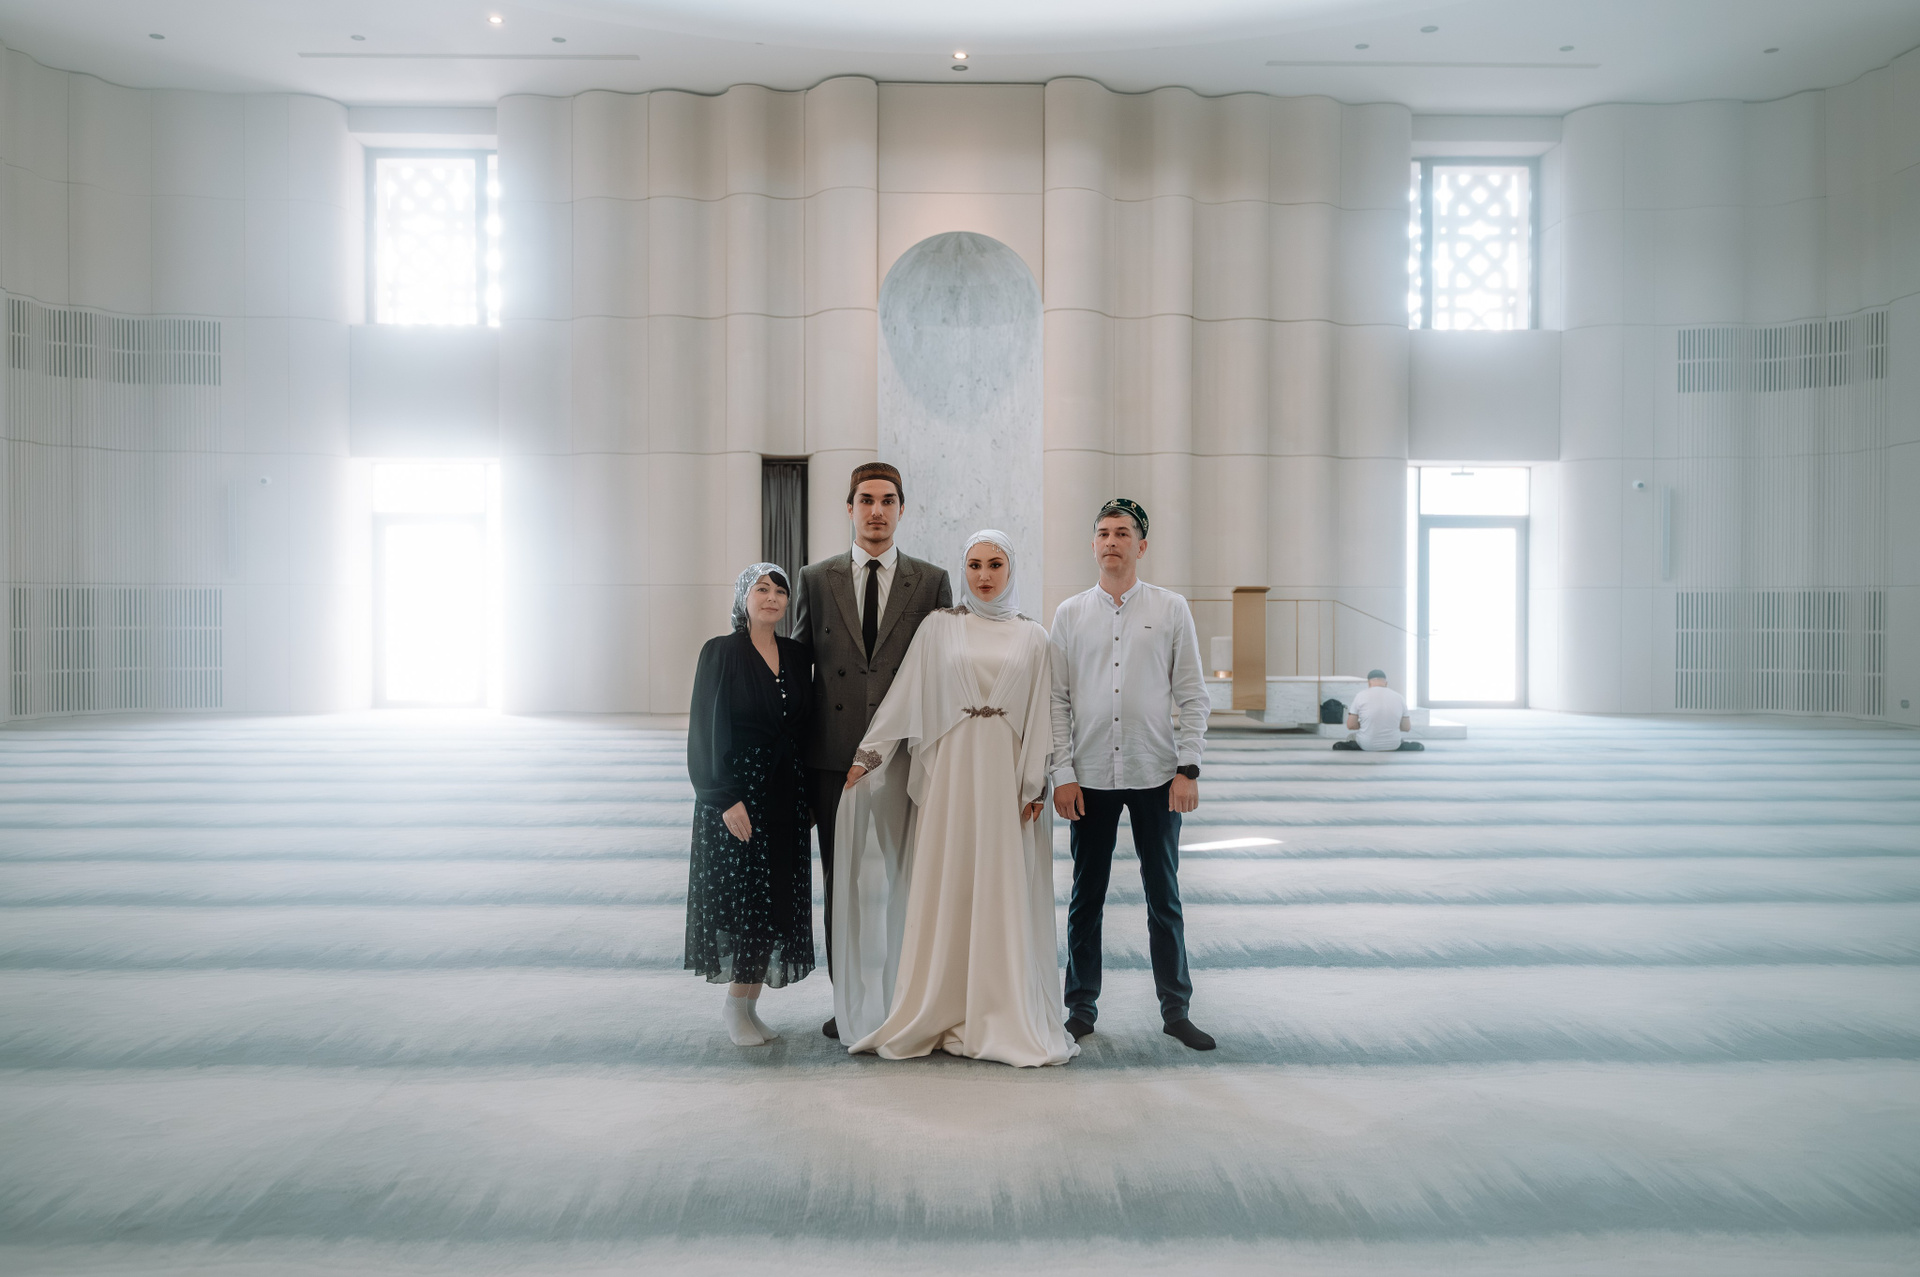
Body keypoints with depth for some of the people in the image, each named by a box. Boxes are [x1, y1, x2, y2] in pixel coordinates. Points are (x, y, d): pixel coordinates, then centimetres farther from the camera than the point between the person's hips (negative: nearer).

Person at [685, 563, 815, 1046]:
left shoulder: (794, 655, 9)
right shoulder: (721, 652, -6)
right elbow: (706, 730, -10)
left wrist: (808, 793, 7)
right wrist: (726, 799, -16)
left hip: (785, 794, 5)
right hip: (735, 793, -5)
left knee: (777, 899, 7)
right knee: (739, 898, -1)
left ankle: (750, 1004, 18)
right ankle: (735, 1009, 13)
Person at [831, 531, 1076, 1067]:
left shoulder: (1032, 637, 8)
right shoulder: (938, 627, 6)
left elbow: (1040, 716, 5)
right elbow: (905, 695, 3)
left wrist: (1034, 787, -2)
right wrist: (866, 755, -3)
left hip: (1006, 771, 0)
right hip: (949, 768, 0)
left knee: (1003, 893, 2)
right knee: (941, 888, 2)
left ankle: (1001, 1016, 11)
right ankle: (937, 1012, 11)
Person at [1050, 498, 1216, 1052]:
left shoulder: (1171, 609, 3)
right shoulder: (1070, 614, 6)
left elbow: (1192, 695, 3)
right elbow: (1057, 700, 5)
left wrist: (1188, 769, -5)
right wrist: (1062, 773, -3)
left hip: (1156, 776, -1)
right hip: (1090, 778, 1)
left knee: (1164, 897, 8)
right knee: (1086, 897, 8)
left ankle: (1175, 1009, 21)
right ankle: (1082, 1007, 21)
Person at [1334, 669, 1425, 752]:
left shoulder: (1361, 695, -9)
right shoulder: (1399, 697, -2)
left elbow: (1351, 726, -7)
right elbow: (1407, 728, 3)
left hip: (1366, 745, -2)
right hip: (1392, 746, 2)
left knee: (1350, 737, 31)